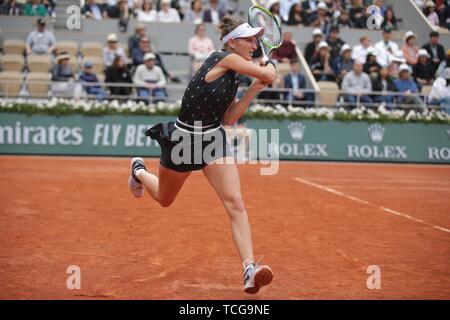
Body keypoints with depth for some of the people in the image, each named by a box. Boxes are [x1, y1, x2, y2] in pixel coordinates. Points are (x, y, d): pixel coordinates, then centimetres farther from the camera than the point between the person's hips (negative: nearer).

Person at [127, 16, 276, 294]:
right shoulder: (223, 58, -18)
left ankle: (250, 270, -22)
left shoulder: (232, 77, 5)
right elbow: (269, 76, -22)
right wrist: (271, 63, 1)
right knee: (164, 199, 20)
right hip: (183, 140, -6)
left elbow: (228, 118, 6)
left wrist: (253, 90, 2)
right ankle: (139, 171, 54)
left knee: (236, 203, -15)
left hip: (214, 139, 6)